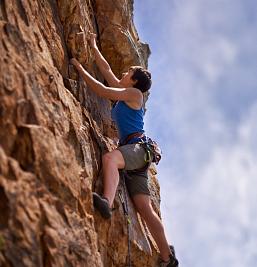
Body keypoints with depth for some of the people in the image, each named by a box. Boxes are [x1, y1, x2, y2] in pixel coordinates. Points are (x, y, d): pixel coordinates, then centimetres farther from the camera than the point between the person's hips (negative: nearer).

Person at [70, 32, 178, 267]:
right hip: (131, 152, 8)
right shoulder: (122, 92, 26)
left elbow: (102, 91, -5)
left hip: (139, 146, -8)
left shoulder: (134, 93, 4)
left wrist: (80, 68, 2)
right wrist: (93, 45, 39)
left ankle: (107, 202, -63)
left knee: (109, 158, -39)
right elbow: (106, 68, 33)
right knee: (145, 208, -2)